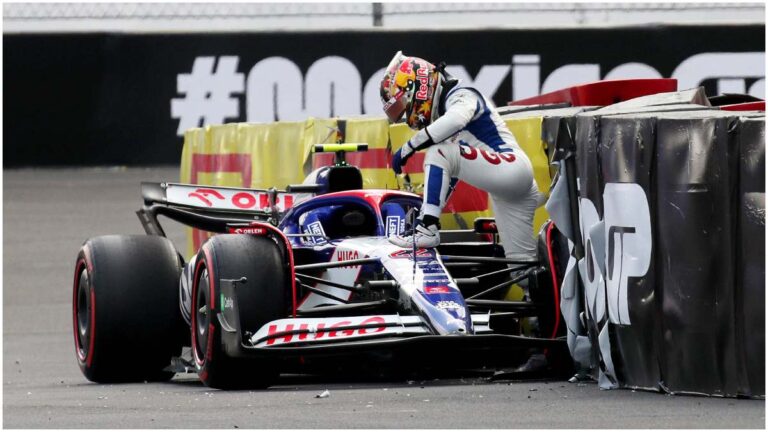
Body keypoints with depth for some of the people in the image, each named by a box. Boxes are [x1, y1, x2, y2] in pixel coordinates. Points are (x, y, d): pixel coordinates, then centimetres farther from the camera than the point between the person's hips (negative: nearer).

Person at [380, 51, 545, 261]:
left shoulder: (461, 96, -6)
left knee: (439, 153, -21)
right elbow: (449, 175, 25)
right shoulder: (445, 106, 22)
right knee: (521, 262, 9)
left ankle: (428, 229, -27)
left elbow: (456, 119, -33)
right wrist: (425, 212, 21)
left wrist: (409, 147, -29)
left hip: (510, 166, -10)